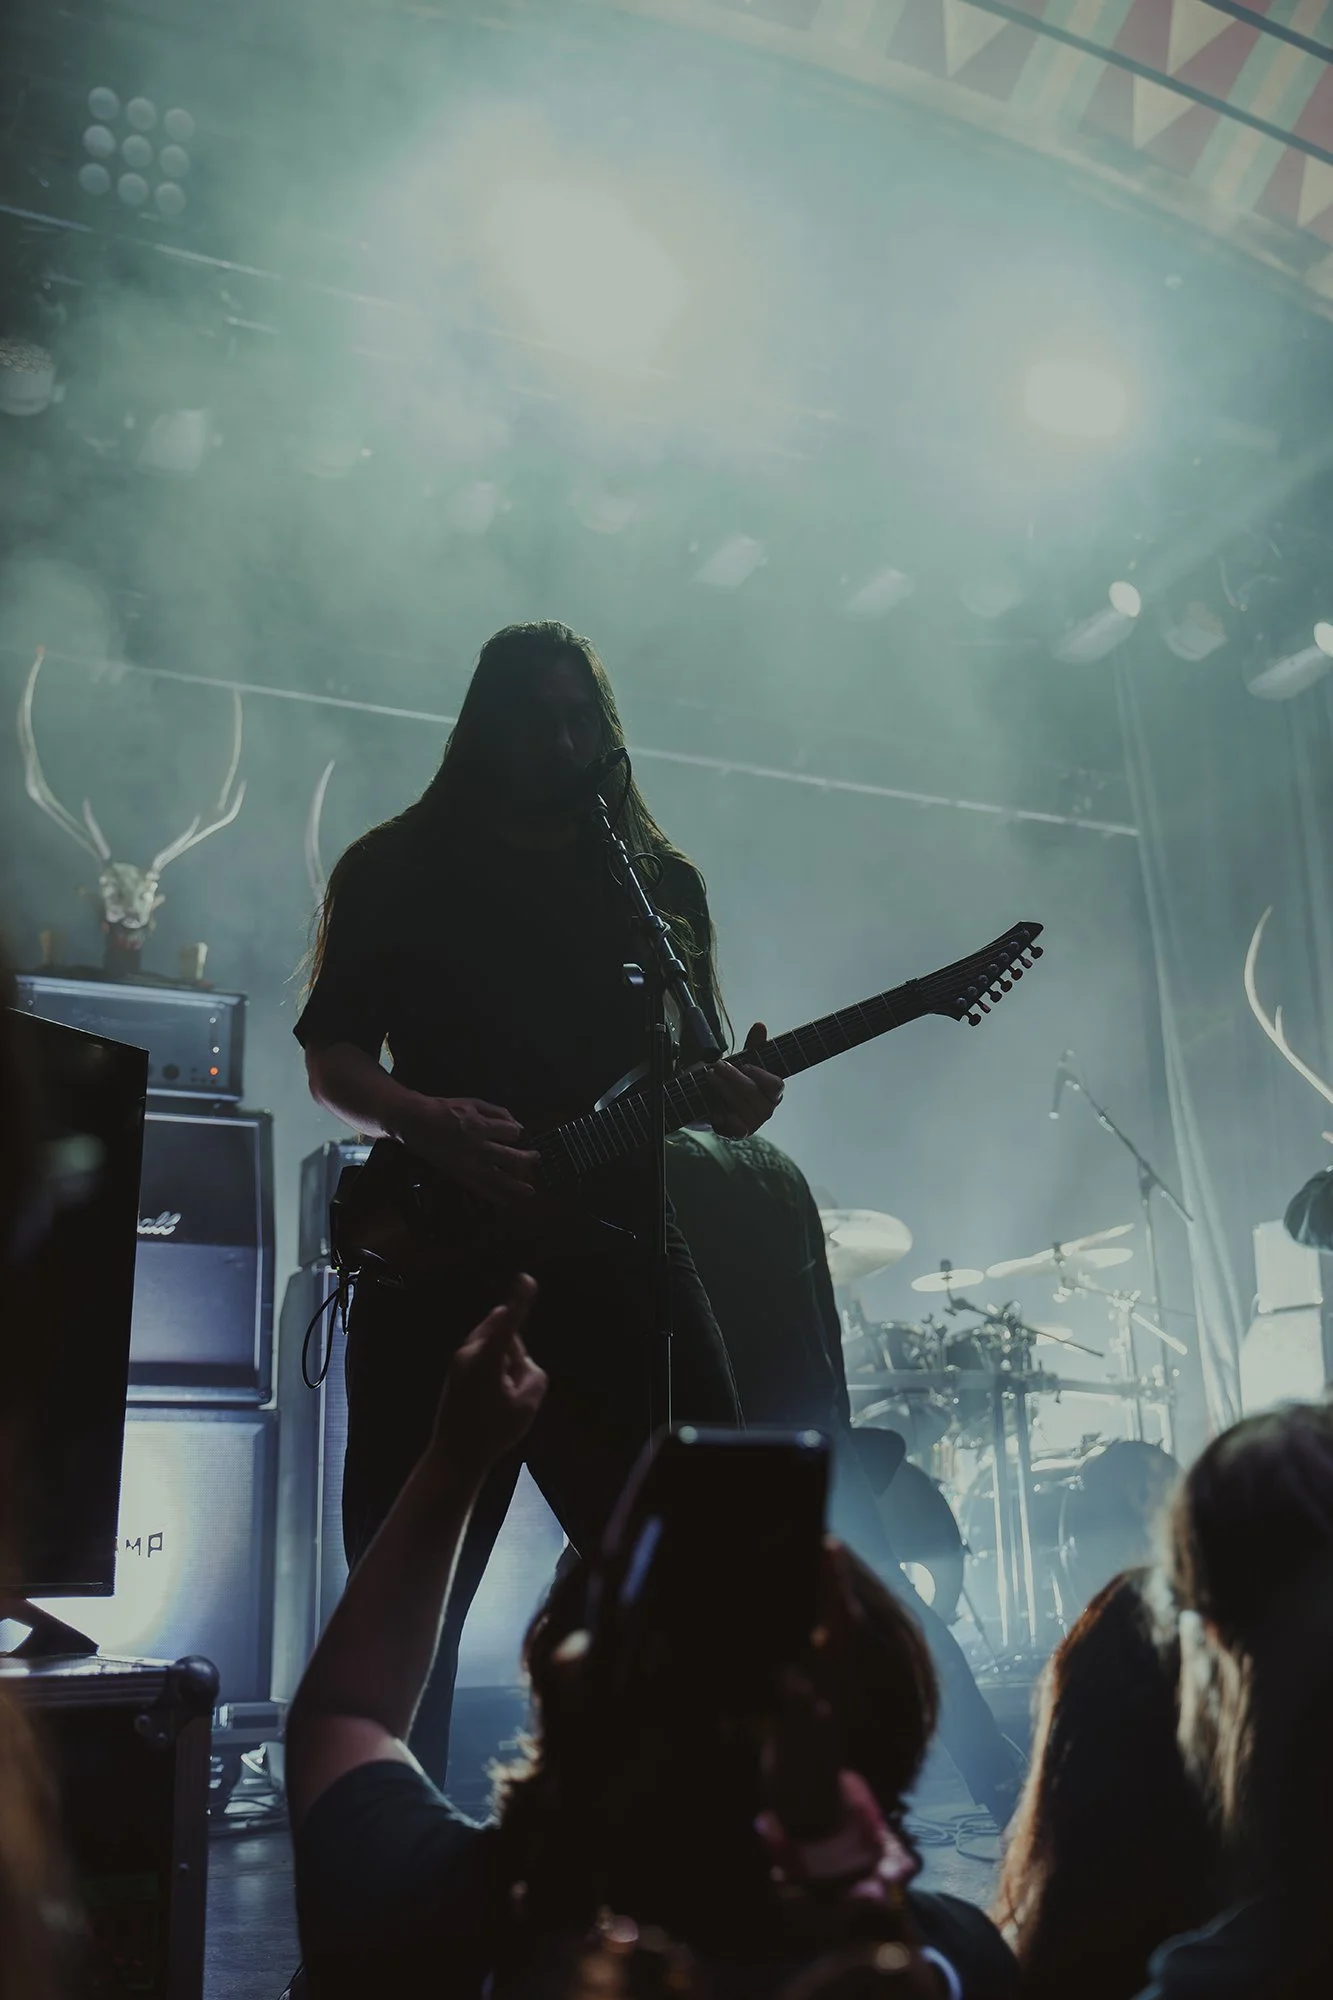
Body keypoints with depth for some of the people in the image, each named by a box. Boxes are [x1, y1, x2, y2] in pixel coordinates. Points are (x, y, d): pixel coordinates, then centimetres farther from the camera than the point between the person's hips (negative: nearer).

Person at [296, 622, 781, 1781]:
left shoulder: (662, 880, 13)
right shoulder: (397, 870, 4)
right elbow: (331, 1061, 2)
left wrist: (729, 1094, -10)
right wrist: (426, 1122, -17)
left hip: (615, 1246, 3)